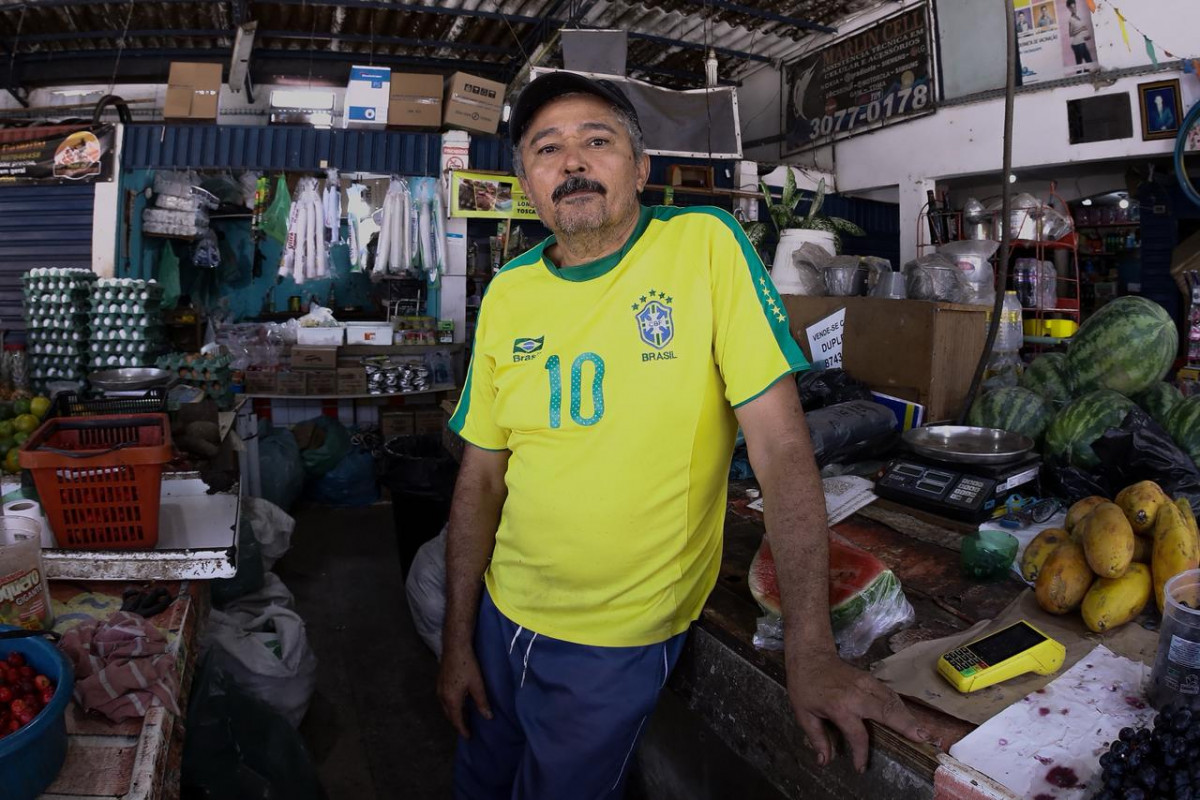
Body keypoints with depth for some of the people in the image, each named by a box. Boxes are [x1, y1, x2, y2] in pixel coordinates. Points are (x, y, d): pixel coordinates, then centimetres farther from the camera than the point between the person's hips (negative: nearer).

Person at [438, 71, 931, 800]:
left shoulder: (704, 245, -15)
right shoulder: (507, 294, -3)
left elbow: (782, 447, -17)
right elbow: (482, 476, 2)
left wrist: (812, 651, -19)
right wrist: (458, 640, 4)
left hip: (619, 643, -4)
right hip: (504, 614, 4)